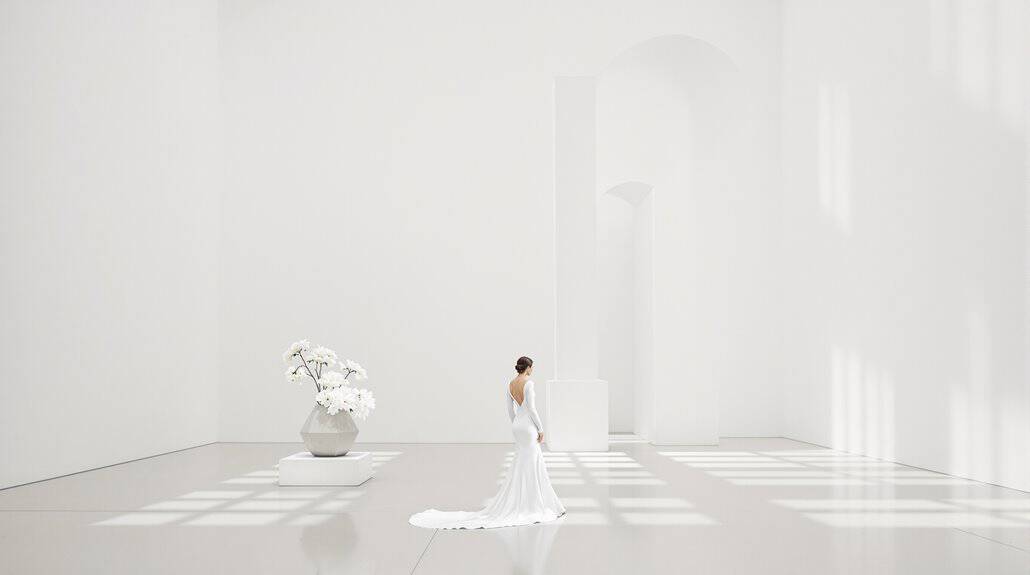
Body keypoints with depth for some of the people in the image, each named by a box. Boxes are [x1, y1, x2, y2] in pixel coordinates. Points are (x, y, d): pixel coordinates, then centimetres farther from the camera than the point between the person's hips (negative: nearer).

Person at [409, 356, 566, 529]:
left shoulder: (510, 385, 9)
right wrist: (541, 429, -11)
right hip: (529, 427, -8)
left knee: (520, 466, 16)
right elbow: (531, 408, -19)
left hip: (517, 426, 8)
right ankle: (530, 505, 0)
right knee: (530, 465, -2)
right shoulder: (528, 383, -16)